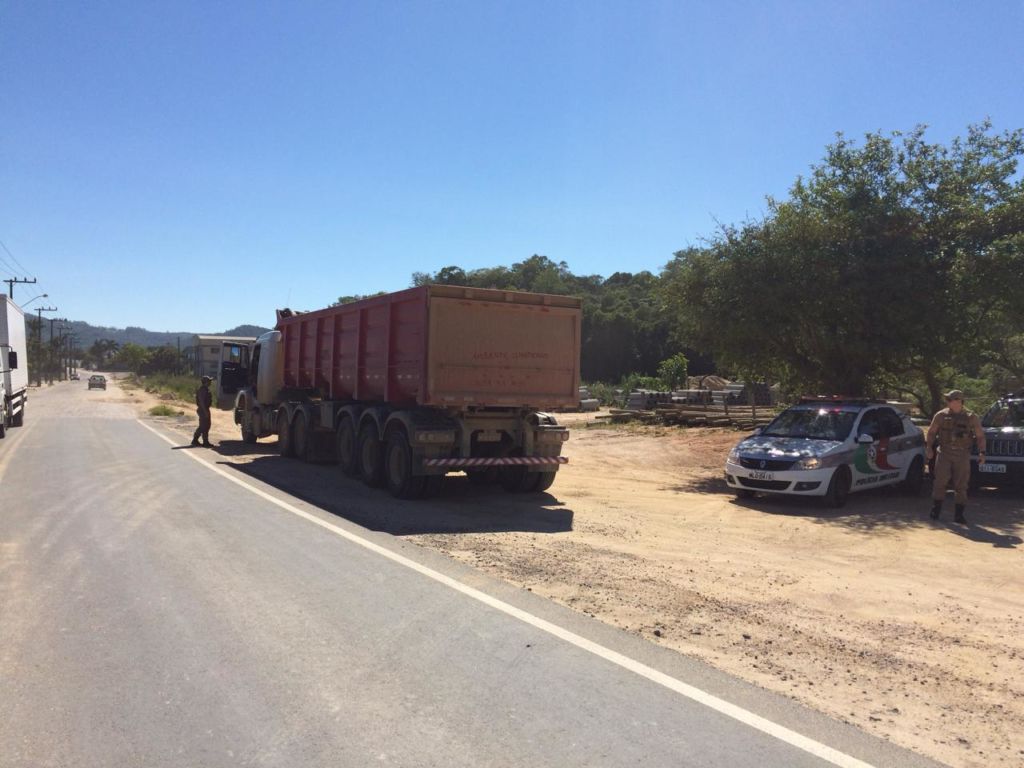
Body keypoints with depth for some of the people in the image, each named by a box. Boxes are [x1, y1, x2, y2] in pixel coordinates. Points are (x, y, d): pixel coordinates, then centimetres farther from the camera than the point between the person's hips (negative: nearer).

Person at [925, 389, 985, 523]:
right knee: (940, 482, -4)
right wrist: (928, 447, -4)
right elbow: (931, 432, 9)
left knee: (961, 486, 3)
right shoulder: (941, 415, 3)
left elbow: (980, 436, 7)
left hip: (962, 456, 0)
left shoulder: (972, 417, 3)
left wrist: (982, 453, -4)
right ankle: (936, 510, 8)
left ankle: (959, 514, 10)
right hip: (944, 454, 0)